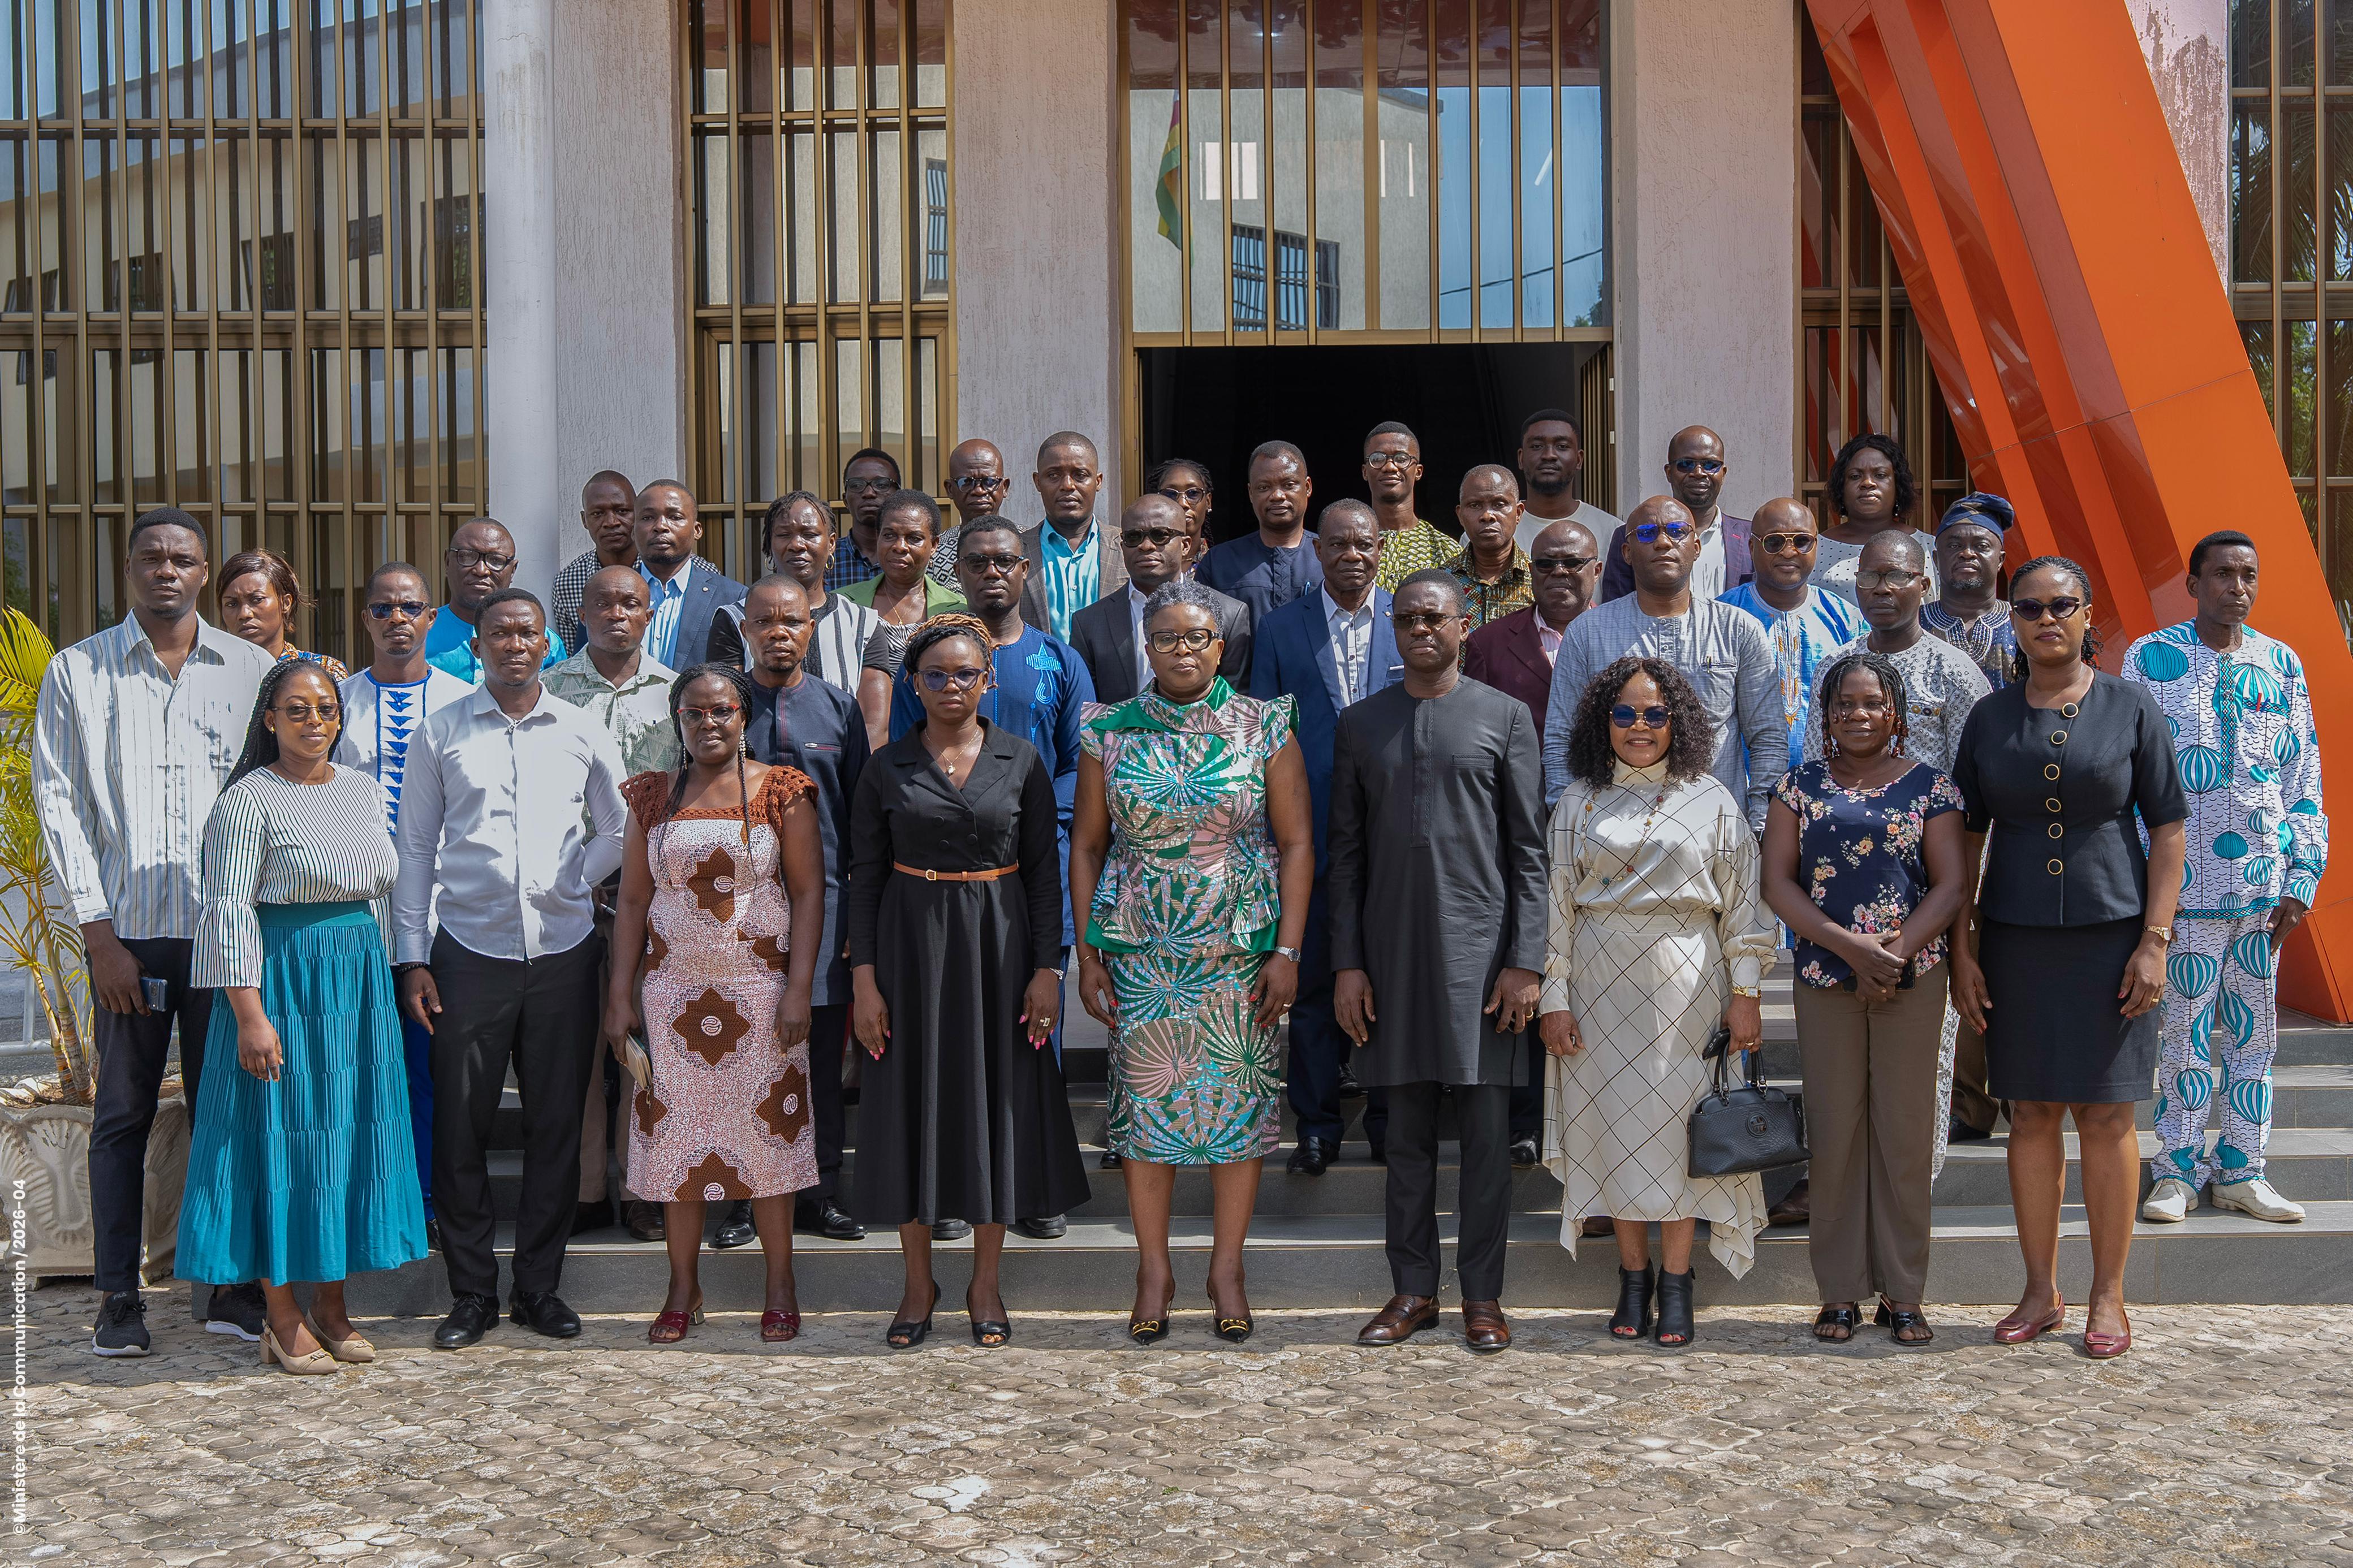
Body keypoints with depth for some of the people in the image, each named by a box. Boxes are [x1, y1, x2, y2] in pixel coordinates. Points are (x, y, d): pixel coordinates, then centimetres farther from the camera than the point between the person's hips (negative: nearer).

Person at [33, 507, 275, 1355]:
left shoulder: (251, 670, 7)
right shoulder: (77, 671, 5)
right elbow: (58, 803, 2)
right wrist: (99, 932, -6)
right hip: (125, 928, 0)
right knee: (123, 1112, 4)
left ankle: (234, 1285, 12)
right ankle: (118, 1297, 12)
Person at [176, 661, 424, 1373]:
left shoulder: (364, 790, 11)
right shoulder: (250, 800, -9)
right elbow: (230, 912, -13)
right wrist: (251, 1016, -19)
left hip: (361, 979, 7)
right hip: (285, 984, -6)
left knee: (351, 1139, 9)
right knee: (284, 1141, -1)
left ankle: (330, 1305, 19)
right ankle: (282, 1319, 9)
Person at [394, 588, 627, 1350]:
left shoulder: (582, 732, 6)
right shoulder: (441, 734, 4)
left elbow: (621, 829, 18)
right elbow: (416, 849, 5)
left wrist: (572, 885, 4)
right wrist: (412, 957, 1)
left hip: (564, 951, 1)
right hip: (470, 952, -1)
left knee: (557, 1124, 6)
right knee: (461, 1128, 1)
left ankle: (540, 1286, 18)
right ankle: (472, 1293, 13)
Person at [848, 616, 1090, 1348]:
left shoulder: (1022, 761, 1)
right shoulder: (887, 767, 1)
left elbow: (1044, 871, 1)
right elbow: (864, 876, 1)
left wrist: (1048, 967, -6)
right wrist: (864, 978, -5)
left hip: (998, 944, 0)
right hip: (910, 946, 0)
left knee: (996, 1099, 5)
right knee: (913, 1104, 4)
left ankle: (986, 1285, 18)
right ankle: (919, 1285, 18)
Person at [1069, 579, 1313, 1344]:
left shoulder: (1264, 728, -2)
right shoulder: (1110, 732, 1)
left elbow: (1296, 842, -1)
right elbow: (1087, 844, 5)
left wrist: (1287, 950, -7)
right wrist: (1088, 953, 1)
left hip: (1239, 949, 0)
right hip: (1140, 950, 1)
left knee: (1238, 1100, 4)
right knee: (1146, 1100, 4)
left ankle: (1227, 1268, 19)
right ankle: (1154, 1271, 18)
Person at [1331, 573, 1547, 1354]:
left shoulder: (1506, 717, 4)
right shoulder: (1361, 724, 10)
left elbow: (1529, 850, 1)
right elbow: (1346, 852, 9)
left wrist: (1526, 961, -7)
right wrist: (1347, 962, 2)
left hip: (1481, 945, -2)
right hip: (1393, 950, 2)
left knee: (1486, 1130, 2)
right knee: (1407, 1133, 8)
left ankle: (1482, 1294, 12)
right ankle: (1413, 1290, 18)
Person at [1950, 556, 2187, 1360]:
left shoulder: (2131, 707, 0)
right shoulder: (1990, 717, 6)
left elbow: (2168, 827, -1)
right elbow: (1966, 835, 7)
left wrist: (2154, 939, -9)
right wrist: (1959, 947, 2)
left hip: (2109, 933, -2)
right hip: (2015, 937, 2)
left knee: (2105, 1113, 1)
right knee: (2031, 1113, 6)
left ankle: (2108, 1296, 13)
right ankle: (2040, 1292, 17)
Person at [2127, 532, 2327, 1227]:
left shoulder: (2282, 665, 9)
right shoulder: (2151, 658, 0)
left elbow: (2305, 780, 11)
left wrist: (2302, 877, 3)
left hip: (2264, 883, 3)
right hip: (2185, 881, -3)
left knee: (2255, 1028, 8)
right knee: (2185, 1027, 0)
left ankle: (2241, 1170, 18)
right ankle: (2178, 1169, 12)